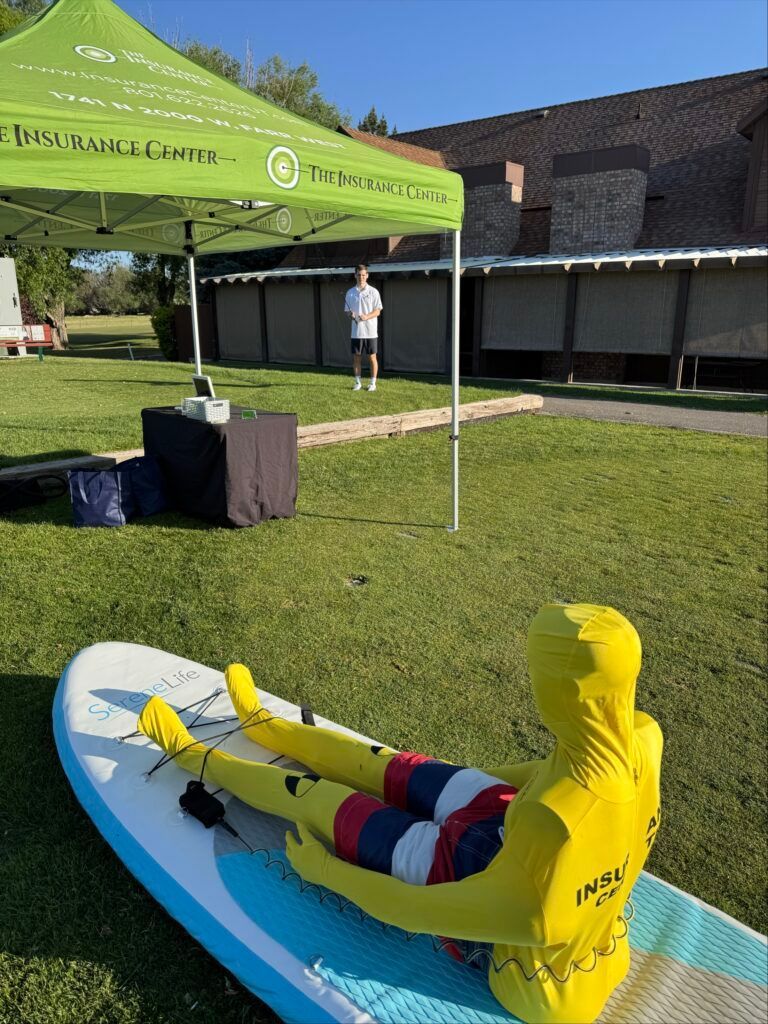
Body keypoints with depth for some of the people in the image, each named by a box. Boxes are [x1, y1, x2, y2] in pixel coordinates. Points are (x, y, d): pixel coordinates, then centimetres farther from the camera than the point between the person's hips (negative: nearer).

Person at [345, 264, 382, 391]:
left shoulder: (373, 292, -1)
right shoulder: (350, 293, 7)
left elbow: (377, 311, -3)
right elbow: (347, 310, 12)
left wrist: (367, 317, -21)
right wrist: (350, 314, -12)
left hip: (370, 331, -3)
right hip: (356, 331, 3)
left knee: (372, 357, 1)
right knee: (356, 357, 5)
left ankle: (373, 383, 9)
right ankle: (358, 382, 16)